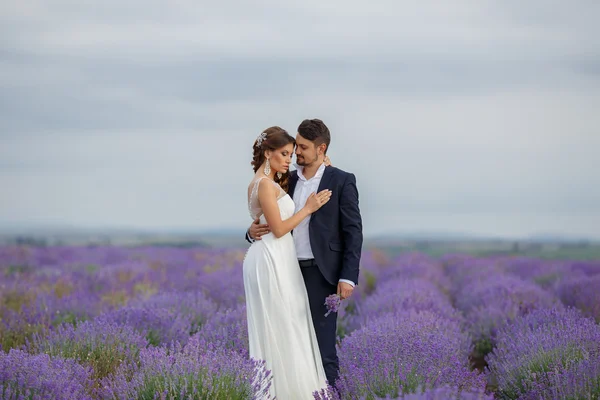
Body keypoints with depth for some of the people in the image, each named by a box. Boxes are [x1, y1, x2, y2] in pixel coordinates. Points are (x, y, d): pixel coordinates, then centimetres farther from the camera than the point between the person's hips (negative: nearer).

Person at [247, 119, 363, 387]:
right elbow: (276, 222, 15)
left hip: (321, 273, -5)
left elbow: (353, 231, -7)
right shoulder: (289, 180, 12)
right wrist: (254, 231, -8)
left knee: (322, 344, -6)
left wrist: (348, 277, -14)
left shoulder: (342, 181, -4)